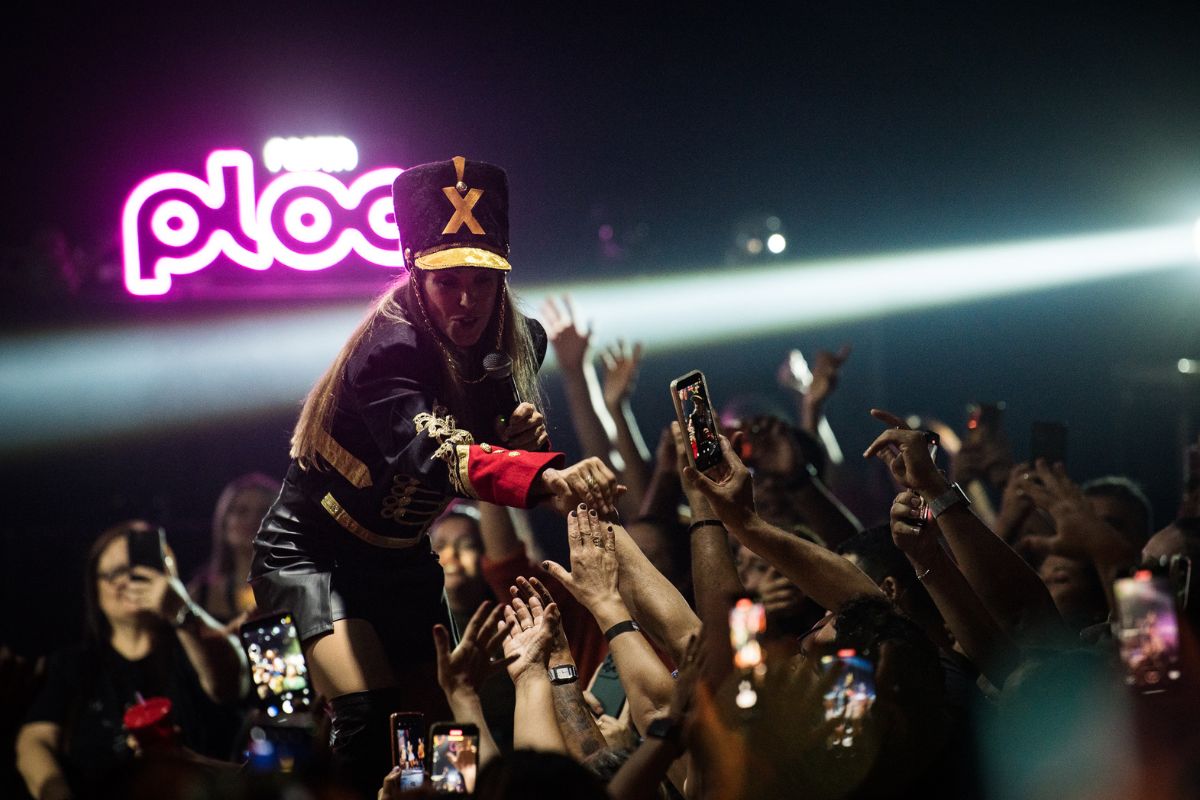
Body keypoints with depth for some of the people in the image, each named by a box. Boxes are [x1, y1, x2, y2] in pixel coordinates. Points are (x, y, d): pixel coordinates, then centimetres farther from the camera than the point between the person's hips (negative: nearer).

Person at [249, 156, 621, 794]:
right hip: (312, 551, -7)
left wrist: (523, 440, -21)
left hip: (401, 560, 7)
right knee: (370, 722, -27)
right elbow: (435, 453, -48)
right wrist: (545, 478, -66)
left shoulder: (516, 345, -10)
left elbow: (491, 448, 4)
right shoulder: (388, 350, -30)